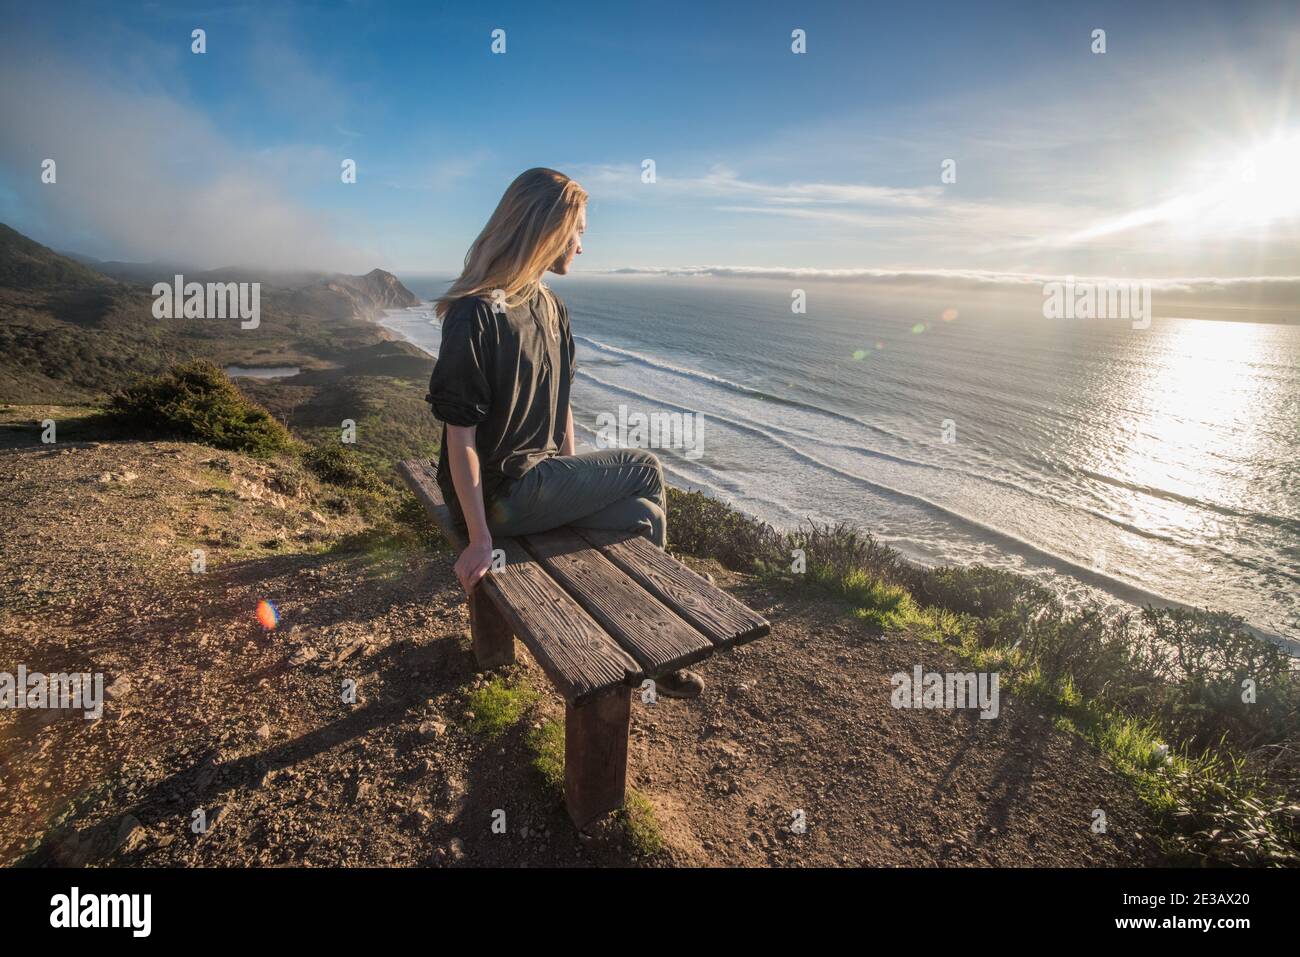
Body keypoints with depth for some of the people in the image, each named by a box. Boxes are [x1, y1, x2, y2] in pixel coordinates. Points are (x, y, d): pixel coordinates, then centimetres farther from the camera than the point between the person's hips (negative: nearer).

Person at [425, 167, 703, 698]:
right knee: (645, 469, -6)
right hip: (500, 497, -7)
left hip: (541, 479, 8)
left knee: (643, 517, -8)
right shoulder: (476, 314, -18)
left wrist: (576, 488, 12)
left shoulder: (552, 307, 9)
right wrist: (480, 539, -22)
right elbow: (460, 435, -20)